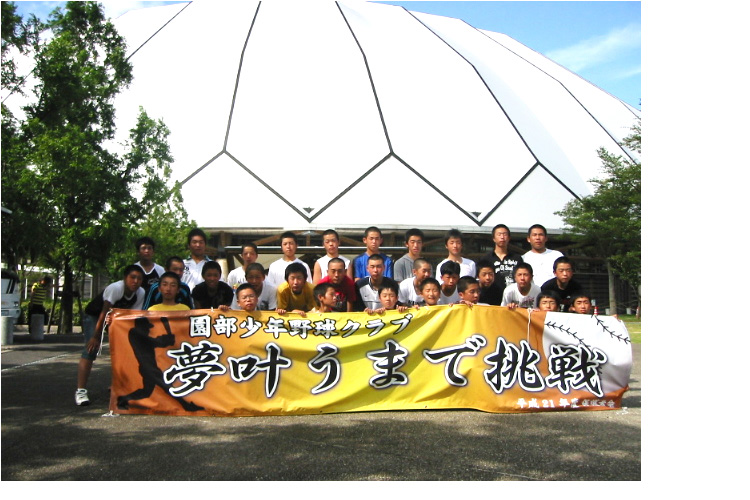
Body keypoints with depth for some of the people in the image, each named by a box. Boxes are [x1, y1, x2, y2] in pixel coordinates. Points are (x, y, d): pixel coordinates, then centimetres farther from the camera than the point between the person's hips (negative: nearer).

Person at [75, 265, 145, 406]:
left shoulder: (141, 293, -19)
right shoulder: (115, 288, -35)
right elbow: (104, 313, -31)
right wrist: (96, 337, -26)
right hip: (94, 315, -5)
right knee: (91, 349, -18)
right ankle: (81, 391, -16)